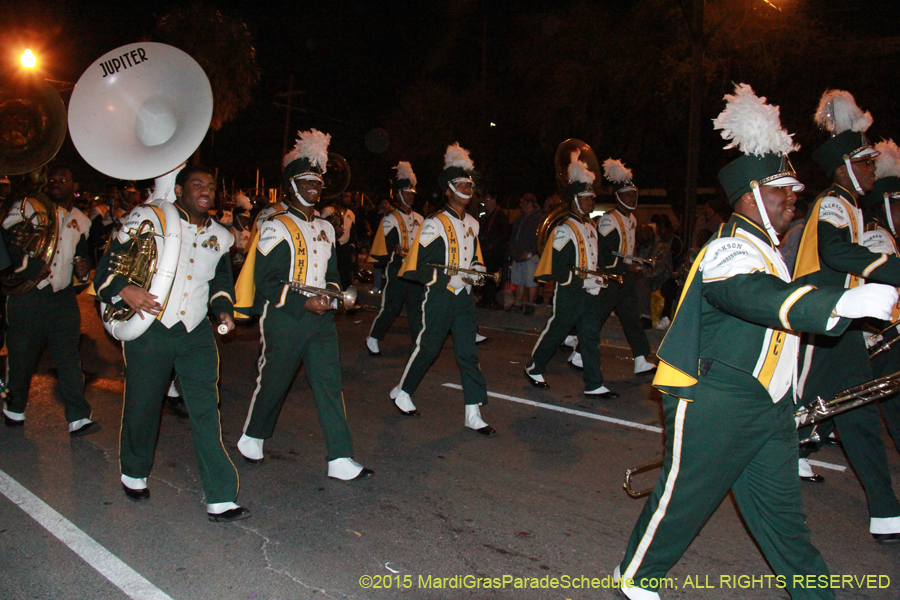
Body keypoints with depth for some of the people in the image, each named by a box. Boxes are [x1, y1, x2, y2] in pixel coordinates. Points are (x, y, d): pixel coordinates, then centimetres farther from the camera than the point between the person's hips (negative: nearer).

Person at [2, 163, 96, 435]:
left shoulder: (81, 221, 15)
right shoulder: (27, 207, 5)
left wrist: (84, 267, 1)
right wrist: (30, 264, -18)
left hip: (64, 298, 2)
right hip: (27, 293, -2)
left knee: (69, 356, -3)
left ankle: (79, 417, -5)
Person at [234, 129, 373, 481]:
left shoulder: (325, 229, 13)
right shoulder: (276, 228, -7)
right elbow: (266, 281, -12)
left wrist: (332, 294, 0)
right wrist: (304, 303, -20)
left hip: (321, 319, 6)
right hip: (283, 320, -5)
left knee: (330, 385, 1)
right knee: (273, 383, 9)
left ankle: (341, 461, 4)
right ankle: (252, 438, 37)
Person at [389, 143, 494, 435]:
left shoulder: (472, 224, 10)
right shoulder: (434, 224, -11)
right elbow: (413, 267, -14)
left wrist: (477, 268, 4)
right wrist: (448, 278, -17)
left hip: (464, 298, 6)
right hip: (440, 298, -5)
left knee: (468, 352, 2)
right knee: (428, 348, 7)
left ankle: (473, 413, 6)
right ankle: (401, 393, 31)